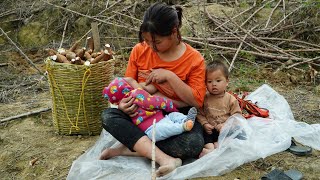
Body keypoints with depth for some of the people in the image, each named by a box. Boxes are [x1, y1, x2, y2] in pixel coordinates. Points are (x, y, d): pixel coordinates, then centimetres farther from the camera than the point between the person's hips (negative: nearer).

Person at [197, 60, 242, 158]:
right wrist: (205, 124, -11)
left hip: (225, 130, -1)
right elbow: (200, 114, 6)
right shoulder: (205, 98, 4)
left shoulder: (231, 99, -1)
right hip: (209, 130, 1)